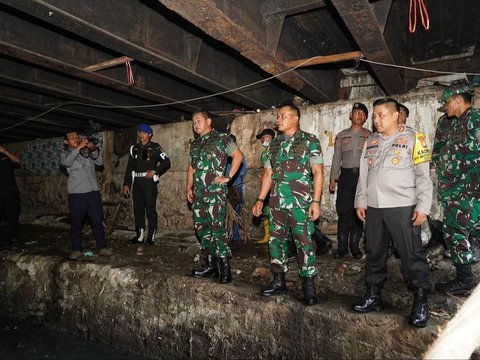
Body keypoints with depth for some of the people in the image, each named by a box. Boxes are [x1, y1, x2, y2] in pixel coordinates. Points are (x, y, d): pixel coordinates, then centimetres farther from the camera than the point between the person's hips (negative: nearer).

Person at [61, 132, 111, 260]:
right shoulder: (65, 154, 8)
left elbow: (100, 161, 1)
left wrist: (93, 149, -15)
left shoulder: (87, 152, 14)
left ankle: (102, 248, 11)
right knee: (76, 223, 2)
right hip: (76, 193, -2)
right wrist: (78, 148, -19)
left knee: (98, 221, 4)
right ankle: (76, 250, 12)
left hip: (93, 191, 2)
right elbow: (66, 162, -14)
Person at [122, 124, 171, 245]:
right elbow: (130, 167, 16)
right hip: (137, 182, 5)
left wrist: (154, 171, -14)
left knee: (151, 209, -3)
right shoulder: (134, 148, 15)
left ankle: (151, 236, 4)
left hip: (150, 182, -5)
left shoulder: (155, 147, 0)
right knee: (138, 209, 7)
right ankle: (139, 236, 16)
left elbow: (166, 162, -5)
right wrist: (126, 184, 11)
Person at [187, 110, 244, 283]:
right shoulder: (195, 144, 19)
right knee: (201, 228, 9)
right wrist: (189, 187, 16)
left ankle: (225, 268, -1)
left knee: (217, 228, -10)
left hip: (215, 191, -7)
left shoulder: (221, 138, -1)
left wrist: (228, 177, -10)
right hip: (198, 193, 8)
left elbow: (238, 155, -7)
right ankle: (210, 266, 19)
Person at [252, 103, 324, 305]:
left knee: (304, 243, -3)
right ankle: (278, 282, 25)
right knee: (276, 241, 11)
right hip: (277, 203, 6)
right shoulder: (275, 144, 14)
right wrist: (260, 200, 14)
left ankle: (309, 287, 10)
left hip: (300, 203, -6)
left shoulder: (309, 141, -2)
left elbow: (317, 172, -6)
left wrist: (316, 201, -14)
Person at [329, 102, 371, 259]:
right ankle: (342, 245, 9)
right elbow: (336, 158, 11)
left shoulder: (369, 135, 8)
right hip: (346, 175, 1)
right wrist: (333, 178, 5)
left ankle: (355, 245, 14)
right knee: (343, 211, -1)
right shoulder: (341, 135, 11)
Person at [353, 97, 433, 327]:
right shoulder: (370, 142, 14)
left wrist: (423, 206, -10)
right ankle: (373, 296, 24)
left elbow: (423, 175, -5)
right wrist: (360, 201, 11)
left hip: (403, 207, -5)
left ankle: (420, 302, 13)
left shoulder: (413, 138, -1)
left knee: (412, 255, -2)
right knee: (374, 253, 11)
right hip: (373, 207, 5)